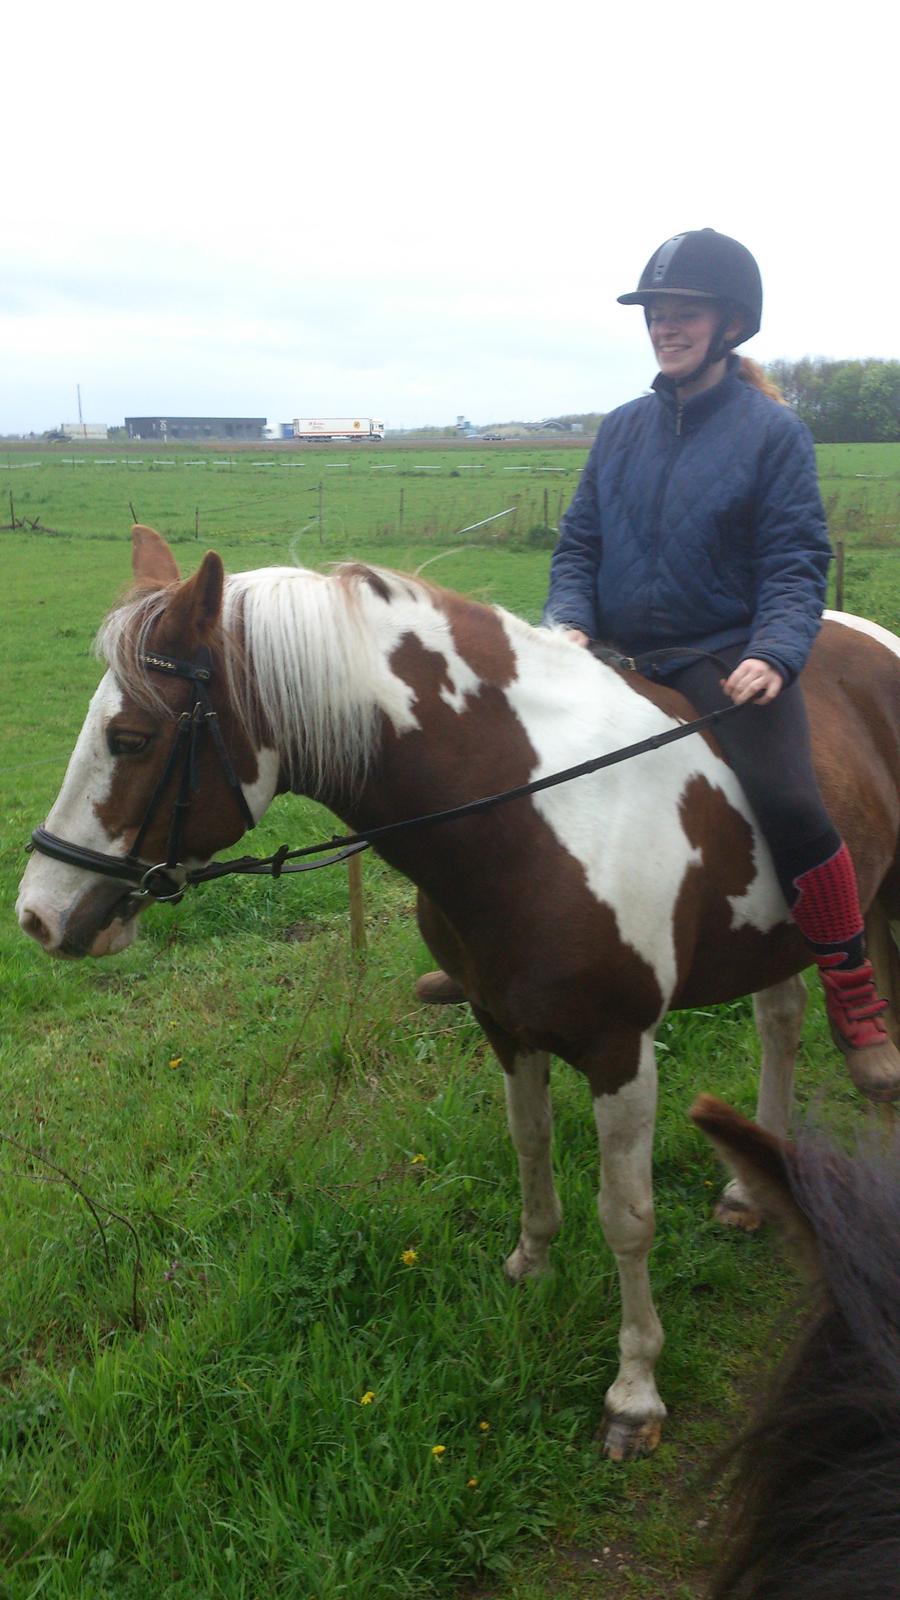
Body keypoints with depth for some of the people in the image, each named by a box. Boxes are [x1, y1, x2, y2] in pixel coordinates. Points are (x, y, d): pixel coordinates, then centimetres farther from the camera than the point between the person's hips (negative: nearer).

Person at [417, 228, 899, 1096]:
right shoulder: (623, 429, 9)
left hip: (726, 659, -5)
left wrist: (773, 654, -25)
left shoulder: (774, 432, -4)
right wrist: (569, 620, -8)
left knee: (786, 801, -28)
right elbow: (579, 542, 11)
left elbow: (795, 563, -8)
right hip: (618, 659, 6)